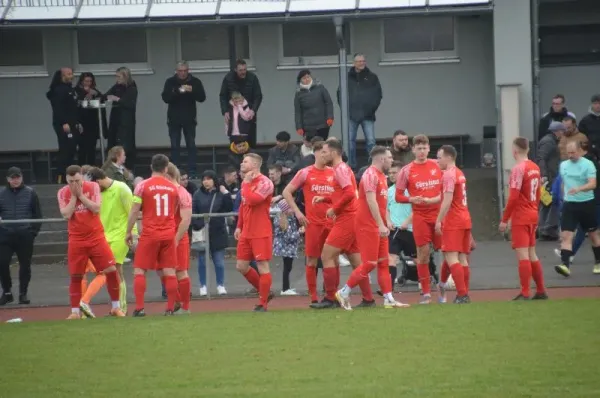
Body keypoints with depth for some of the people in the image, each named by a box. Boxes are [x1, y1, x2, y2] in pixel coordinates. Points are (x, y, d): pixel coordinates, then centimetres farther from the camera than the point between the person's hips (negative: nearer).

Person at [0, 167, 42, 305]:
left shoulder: (30, 193, 2)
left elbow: (37, 214, 4)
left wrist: (34, 231, -3)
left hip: (25, 236, -1)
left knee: (25, 265, 4)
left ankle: (23, 294, 15)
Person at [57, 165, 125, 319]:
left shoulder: (93, 187, -3)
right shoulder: (63, 193, -2)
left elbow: (96, 208, -15)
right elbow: (66, 214, -13)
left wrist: (80, 195, -15)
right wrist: (74, 195, -13)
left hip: (96, 237, 0)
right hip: (76, 240, 0)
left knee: (111, 270, -6)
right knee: (75, 276, 1)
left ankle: (116, 307, 7)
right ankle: (75, 312, 10)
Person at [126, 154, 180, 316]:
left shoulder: (143, 186, -5)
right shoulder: (173, 188, 7)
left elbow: (134, 211, -7)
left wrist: (129, 232, 2)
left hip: (149, 235, -3)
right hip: (169, 234, 3)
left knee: (139, 270, 3)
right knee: (169, 272, 5)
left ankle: (139, 308, -6)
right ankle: (170, 308, 3)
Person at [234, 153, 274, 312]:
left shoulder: (264, 182, -13)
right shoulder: (246, 182, 13)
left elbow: (252, 200, -27)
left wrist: (247, 183, -14)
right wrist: (239, 226, 17)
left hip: (261, 233, -9)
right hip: (246, 232, 9)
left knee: (262, 266, -4)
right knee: (241, 266, 10)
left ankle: (263, 304, 1)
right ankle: (265, 293, 24)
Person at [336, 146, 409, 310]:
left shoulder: (382, 176, 16)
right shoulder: (371, 175, -14)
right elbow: (371, 201, -22)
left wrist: (385, 223, 13)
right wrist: (381, 225, -27)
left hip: (378, 227, 10)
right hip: (367, 225, -10)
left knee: (384, 263, 7)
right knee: (369, 264, -9)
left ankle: (389, 299, 8)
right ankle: (344, 293, 1)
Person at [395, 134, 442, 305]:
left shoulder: (437, 165, 7)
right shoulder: (407, 171, 1)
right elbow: (398, 196, 2)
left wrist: (438, 198, -6)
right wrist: (411, 199, -16)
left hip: (438, 213, 2)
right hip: (420, 216, -2)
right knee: (423, 253, -3)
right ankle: (426, 292, 3)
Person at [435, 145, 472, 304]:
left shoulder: (449, 174, -12)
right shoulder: (459, 173, 18)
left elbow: (448, 200, -20)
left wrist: (439, 220, -19)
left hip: (453, 221, -9)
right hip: (465, 219, 10)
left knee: (451, 258, -11)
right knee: (462, 258, 11)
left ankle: (462, 295, -17)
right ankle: (464, 294, 11)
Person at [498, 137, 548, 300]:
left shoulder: (518, 169, -15)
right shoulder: (535, 167, 8)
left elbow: (513, 197, -18)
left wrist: (504, 219, -13)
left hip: (520, 218, -8)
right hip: (532, 216, 8)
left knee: (522, 255, -8)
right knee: (532, 254, 16)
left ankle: (525, 294, -9)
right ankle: (541, 291, 19)